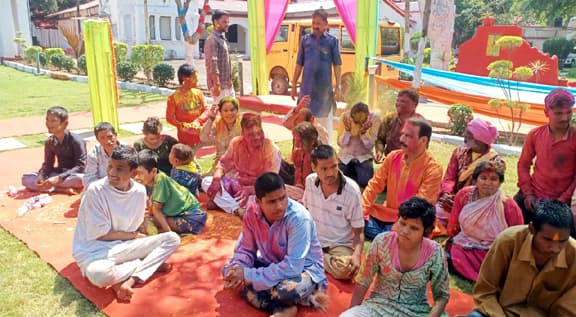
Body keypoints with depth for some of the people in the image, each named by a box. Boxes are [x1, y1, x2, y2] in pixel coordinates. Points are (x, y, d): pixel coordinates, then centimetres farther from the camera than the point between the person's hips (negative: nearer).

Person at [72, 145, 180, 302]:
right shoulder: (95, 190, -19)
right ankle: (150, 263, -11)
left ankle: (130, 280, -20)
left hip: (123, 246, 5)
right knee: (100, 274, -40)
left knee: (172, 239, -7)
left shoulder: (139, 191, -5)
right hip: (94, 250, -5)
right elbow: (100, 234, -13)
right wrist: (131, 235, -5)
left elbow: (134, 228, 6)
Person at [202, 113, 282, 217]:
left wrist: (249, 190, -40)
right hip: (237, 185, 5)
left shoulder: (272, 150, -20)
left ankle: (223, 203, -21)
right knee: (206, 182, -15)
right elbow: (223, 164, 2)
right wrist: (216, 179, -19)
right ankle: (238, 210, -27)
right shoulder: (236, 143, -8)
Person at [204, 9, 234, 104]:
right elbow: (212, 64, -20)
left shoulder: (223, 39, 17)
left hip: (228, 85, 9)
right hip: (219, 85, -9)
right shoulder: (212, 40, -12)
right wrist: (216, 85, -24)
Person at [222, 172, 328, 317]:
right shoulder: (252, 213, -14)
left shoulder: (298, 217, -30)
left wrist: (248, 275, -31)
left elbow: (292, 267, -33)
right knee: (228, 271, -10)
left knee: (287, 288, -40)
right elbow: (245, 249, -1)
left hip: (303, 269, -7)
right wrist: (237, 269, -24)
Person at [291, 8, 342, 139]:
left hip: (324, 87, -2)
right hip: (307, 87, 3)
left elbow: (337, 66, -2)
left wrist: (337, 87, -7)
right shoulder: (305, 40, 5)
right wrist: (294, 85, 6)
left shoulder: (332, 41, -2)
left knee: (325, 118, 7)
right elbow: (299, 64, 8)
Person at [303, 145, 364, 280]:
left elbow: (359, 232, -10)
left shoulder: (352, 191, -17)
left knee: (346, 269, -34)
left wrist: (356, 255, -29)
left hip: (340, 245, -2)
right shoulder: (310, 181, -6)